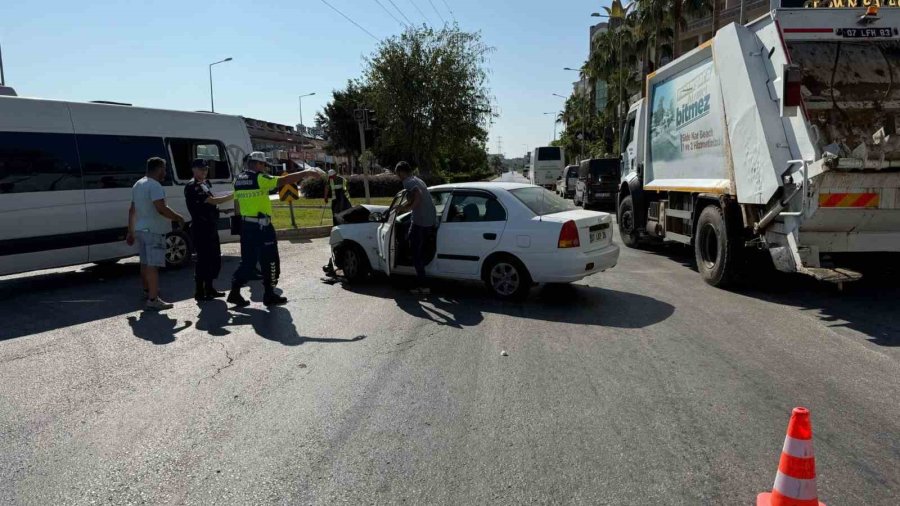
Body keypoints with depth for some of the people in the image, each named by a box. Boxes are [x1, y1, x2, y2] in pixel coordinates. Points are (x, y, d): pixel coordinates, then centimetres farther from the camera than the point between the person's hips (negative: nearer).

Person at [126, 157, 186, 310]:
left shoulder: (138, 185, 16)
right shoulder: (154, 185, -16)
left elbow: (132, 210, 20)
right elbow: (161, 209, -27)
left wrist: (130, 232, 24)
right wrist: (178, 218, -13)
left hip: (140, 229, 10)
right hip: (154, 231, -10)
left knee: (145, 262, 21)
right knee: (153, 265, -10)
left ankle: (147, 291, 35)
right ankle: (153, 299, -11)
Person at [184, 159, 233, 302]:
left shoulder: (205, 183, 17)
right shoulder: (192, 186, -12)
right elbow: (212, 201, -21)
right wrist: (232, 196, -19)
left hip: (211, 228, 9)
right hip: (201, 229, -9)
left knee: (215, 258, 13)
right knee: (203, 259, -6)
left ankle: (209, 288, 24)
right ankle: (199, 292, 1)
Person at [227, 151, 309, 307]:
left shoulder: (238, 180, 11)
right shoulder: (260, 178, -13)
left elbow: (236, 204, 15)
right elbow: (284, 180, -16)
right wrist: (306, 173, -10)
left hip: (246, 226, 8)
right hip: (261, 226, -8)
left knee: (248, 260, 15)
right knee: (269, 261, 3)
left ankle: (235, 291, 11)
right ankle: (269, 296, 9)